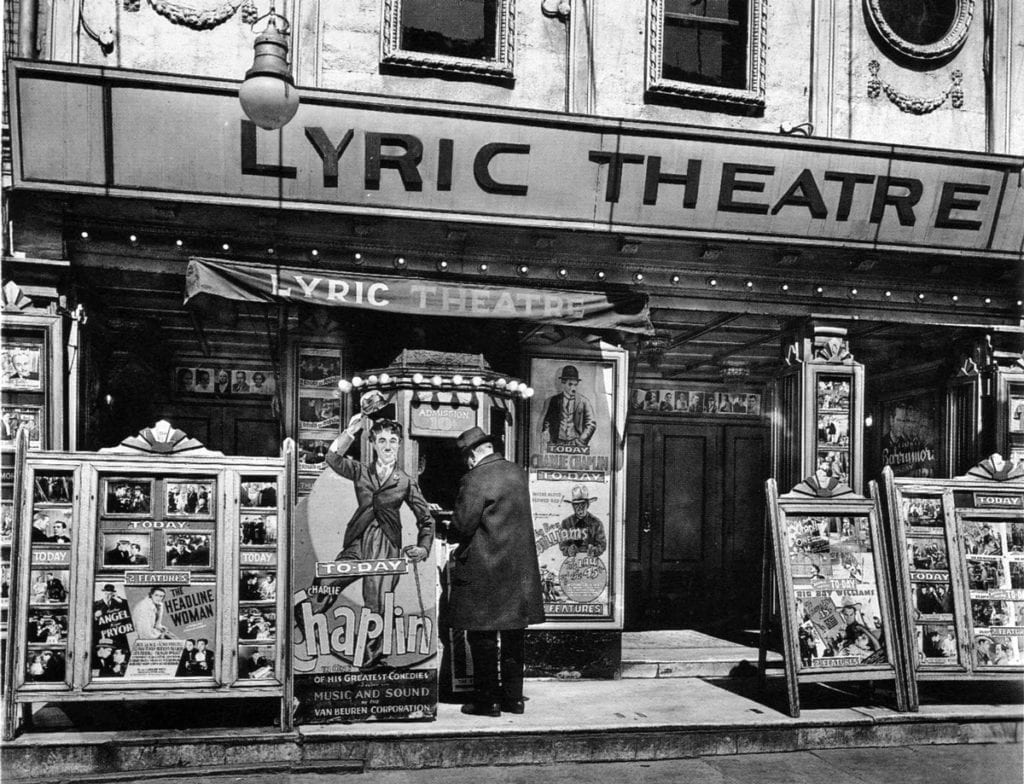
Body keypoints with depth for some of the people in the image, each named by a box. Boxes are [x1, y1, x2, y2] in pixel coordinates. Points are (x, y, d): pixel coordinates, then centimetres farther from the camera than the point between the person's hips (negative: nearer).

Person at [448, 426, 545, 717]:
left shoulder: (475, 480, -17)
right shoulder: (519, 473, 7)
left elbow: (462, 525, -19)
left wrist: (452, 535, 4)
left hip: (484, 569, -7)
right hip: (520, 568, 7)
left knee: (483, 637, 3)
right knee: (513, 634, 14)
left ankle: (488, 700, 8)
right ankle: (514, 696, 21)